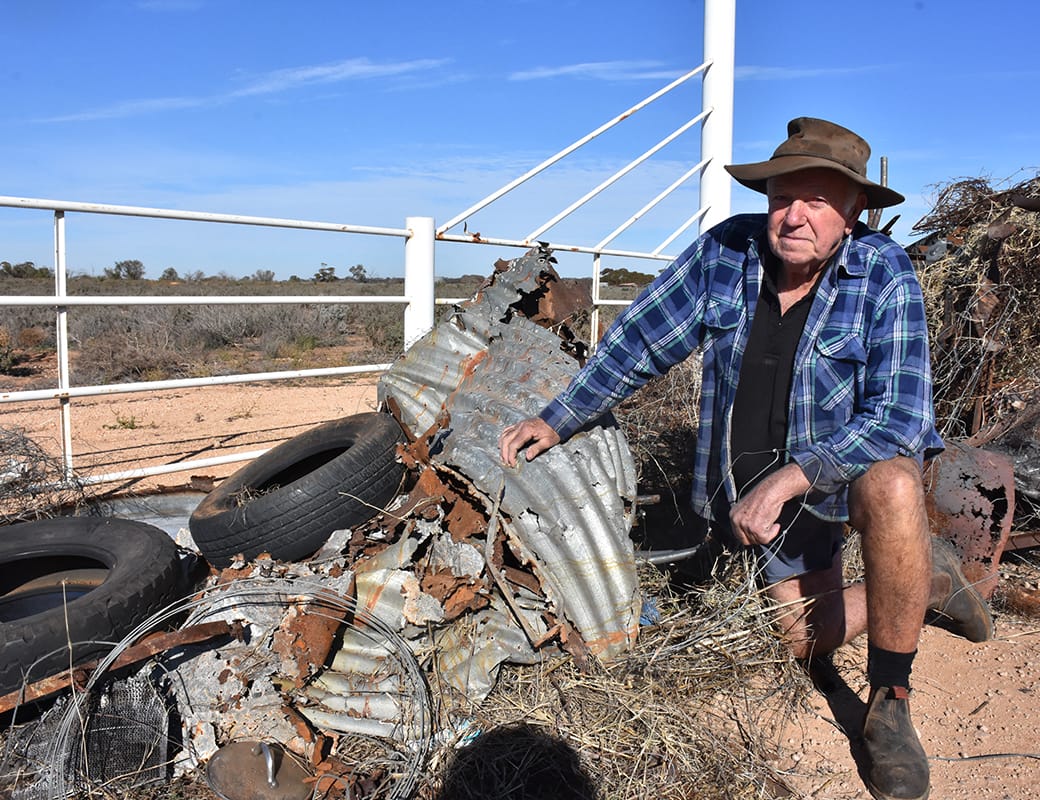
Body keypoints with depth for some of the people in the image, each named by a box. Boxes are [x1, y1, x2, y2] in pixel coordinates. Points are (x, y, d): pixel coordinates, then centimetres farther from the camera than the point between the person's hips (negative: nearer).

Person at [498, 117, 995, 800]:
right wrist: (555, 421, -4)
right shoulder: (726, 249, -12)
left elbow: (897, 417, -27)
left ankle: (889, 704, -17)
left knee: (892, 488, -38)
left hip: (852, 462, -3)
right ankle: (924, 577, 33)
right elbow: (640, 341, -4)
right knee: (804, 638, 5)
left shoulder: (885, 273, -20)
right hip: (757, 487, 4)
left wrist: (788, 478, -38)